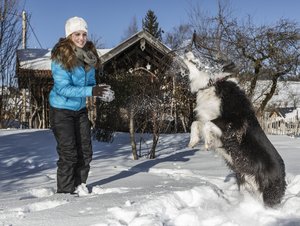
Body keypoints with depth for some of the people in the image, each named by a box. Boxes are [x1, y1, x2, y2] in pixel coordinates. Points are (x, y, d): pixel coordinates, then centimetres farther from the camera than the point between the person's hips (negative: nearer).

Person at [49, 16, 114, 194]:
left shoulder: (89, 55, -2)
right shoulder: (60, 57, -21)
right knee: (68, 153, -5)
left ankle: (79, 187, 25)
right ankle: (65, 191, 8)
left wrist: (102, 92, -15)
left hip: (80, 110, 7)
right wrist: (91, 91, -34)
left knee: (85, 151, 10)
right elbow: (63, 88, -26)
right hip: (62, 110, -6)